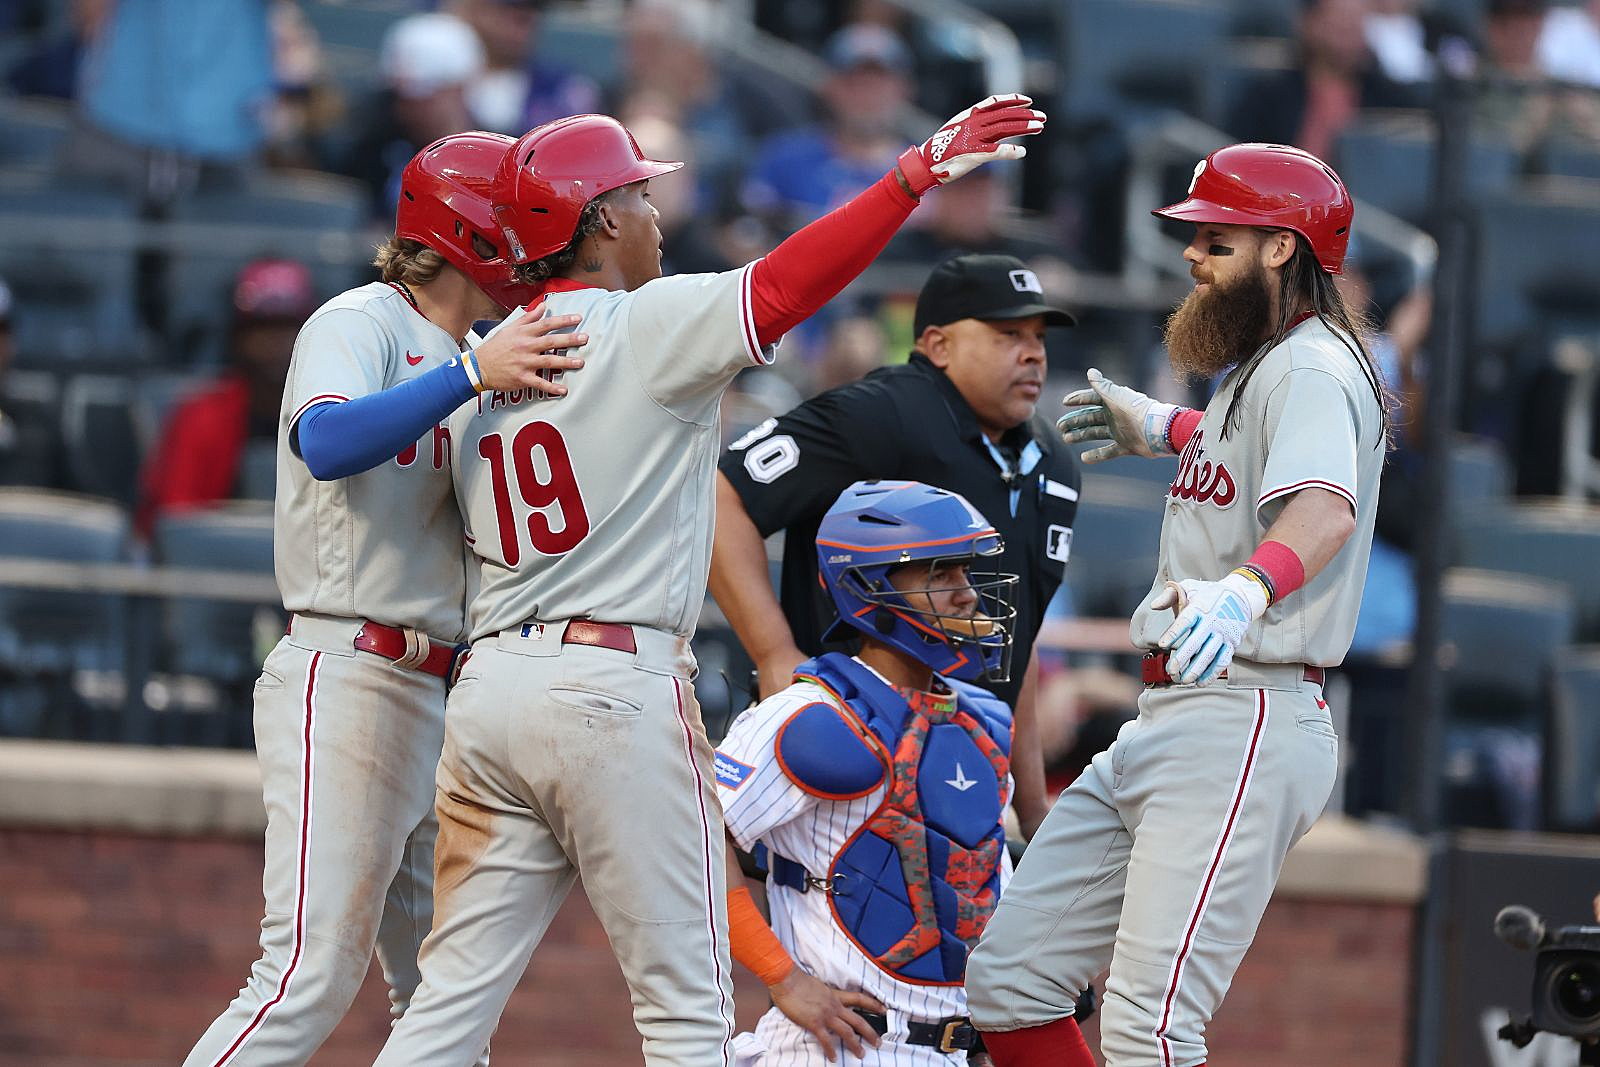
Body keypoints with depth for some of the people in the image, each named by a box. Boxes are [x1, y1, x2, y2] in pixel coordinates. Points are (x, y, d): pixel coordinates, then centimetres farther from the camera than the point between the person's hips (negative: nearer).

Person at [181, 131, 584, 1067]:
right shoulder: (360, 326, -7)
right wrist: (473, 375, -35)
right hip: (349, 680, -9)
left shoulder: (480, 355, 18)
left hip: (444, 697, 9)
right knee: (312, 980, -15)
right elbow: (326, 445, -28)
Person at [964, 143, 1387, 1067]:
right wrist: (1163, 429, 50)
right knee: (1009, 980, 6)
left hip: (1247, 722, -11)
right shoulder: (1258, 371, 21)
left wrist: (1244, 590, -50)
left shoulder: (1311, 371, -12)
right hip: (1165, 722, 11)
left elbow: (1325, 507, -32)